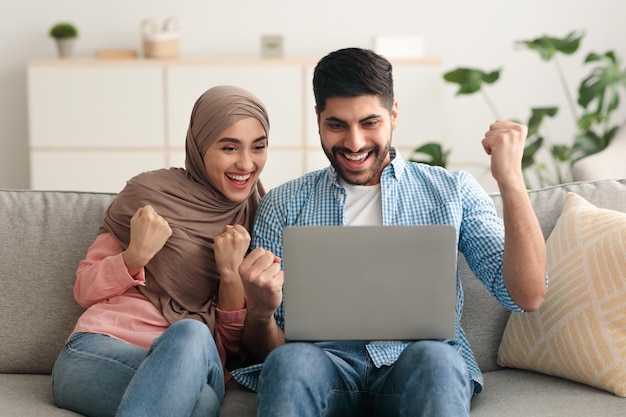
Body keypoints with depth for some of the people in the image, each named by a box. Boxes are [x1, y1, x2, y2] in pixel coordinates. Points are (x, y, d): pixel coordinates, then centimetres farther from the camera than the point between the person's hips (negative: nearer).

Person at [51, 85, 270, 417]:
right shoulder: (150, 192, 7)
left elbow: (234, 345, 11)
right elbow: (84, 290, 10)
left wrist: (231, 273, -6)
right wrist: (136, 255, -9)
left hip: (199, 370, 1)